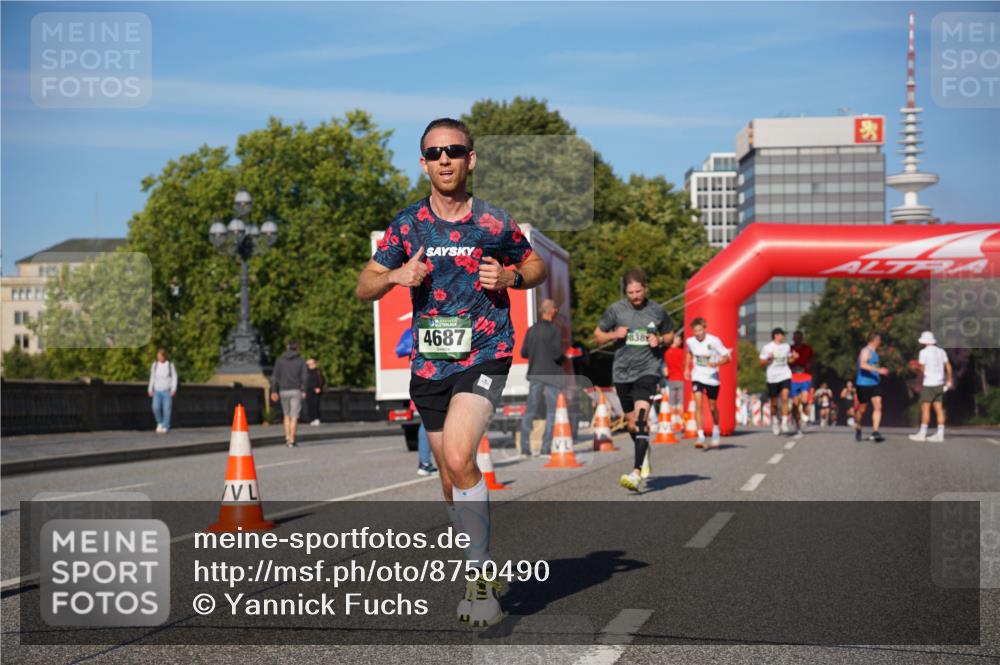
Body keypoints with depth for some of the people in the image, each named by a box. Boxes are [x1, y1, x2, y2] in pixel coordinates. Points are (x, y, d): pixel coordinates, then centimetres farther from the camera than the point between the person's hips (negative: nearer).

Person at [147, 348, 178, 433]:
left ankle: (165, 427, 5)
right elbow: (152, 377, 11)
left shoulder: (170, 365, -6)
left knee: (167, 409, -6)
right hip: (157, 391, 3)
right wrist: (150, 389, 8)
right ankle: (160, 422, 14)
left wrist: (173, 389, -13)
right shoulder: (155, 365, 3)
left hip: (167, 391, -2)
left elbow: (174, 378, -3)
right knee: (156, 408, -11)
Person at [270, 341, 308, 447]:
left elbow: (274, 376, -1)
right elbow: (305, 377, -10)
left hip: (283, 391, 2)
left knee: (287, 415, 18)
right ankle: (292, 440, -9)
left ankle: (287, 438, 9)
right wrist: (304, 390, -6)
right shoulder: (301, 361, 1)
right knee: (294, 416, -1)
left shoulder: (280, 360, 6)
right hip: (296, 391, -2)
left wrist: (274, 391, 0)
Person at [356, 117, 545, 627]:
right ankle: (480, 574, 29)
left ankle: (481, 576, -14)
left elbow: (536, 266, 13)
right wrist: (397, 276, -15)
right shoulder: (408, 225, 4)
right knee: (452, 482, 11)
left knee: (458, 459, -25)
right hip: (429, 366, 4)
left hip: (484, 357, -4)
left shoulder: (494, 221, -1)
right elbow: (364, 287, 6)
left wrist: (508, 276, -8)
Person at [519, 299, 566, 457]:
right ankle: (546, 448, -3)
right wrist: (564, 357, 3)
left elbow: (523, 353, 8)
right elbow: (557, 353, -17)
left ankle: (525, 448, 5)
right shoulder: (555, 330, -11)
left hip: (535, 374, 5)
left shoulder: (531, 330, 6)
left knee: (530, 411, 8)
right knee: (552, 412, 2)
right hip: (552, 375, -5)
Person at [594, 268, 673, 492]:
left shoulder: (657, 311, 2)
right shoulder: (615, 310, 1)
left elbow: (670, 334, 17)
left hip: (648, 370, -3)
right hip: (622, 372, 3)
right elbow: (597, 335, 10)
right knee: (631, 422, 12)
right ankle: (644, 456, 44)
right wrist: (614, 335, -10)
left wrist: (660, 340, -6)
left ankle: (636, 473, -30)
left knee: (641, 415, -22)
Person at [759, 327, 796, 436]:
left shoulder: (786, 346, 10)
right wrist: (768, 359, -20)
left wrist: (794, 357, -1)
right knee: (774, 403, 7)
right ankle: (774, 422, 28)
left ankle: (784, 423, -16)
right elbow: (762, 363, -1)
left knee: (785, 398, -17)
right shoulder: (767, 348, -3)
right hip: (772, 377, -2)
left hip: (785, 375, 2)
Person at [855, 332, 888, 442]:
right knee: (862, 408, 6)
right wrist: (878, 370, -35)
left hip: (875, 383, 8)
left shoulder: (874, 352, 16)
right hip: (864, 384, -8)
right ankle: (857, 428, 29)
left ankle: (875, 432, -12)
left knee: (878, 406, -8)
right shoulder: (866, 351, -13)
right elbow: (863, 365, -31)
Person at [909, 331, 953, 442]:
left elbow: (922, 369, -7)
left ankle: (922, 434, -6)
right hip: (939, 383, 6)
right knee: (939, 409, 5)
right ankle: (940, 434, 4)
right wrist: (949, 380, 16)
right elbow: (948, 366, 10)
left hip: (928, 384, -6)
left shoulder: (924, 352, -7)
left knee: (925, 408, -5)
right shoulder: (941, 351, 9)